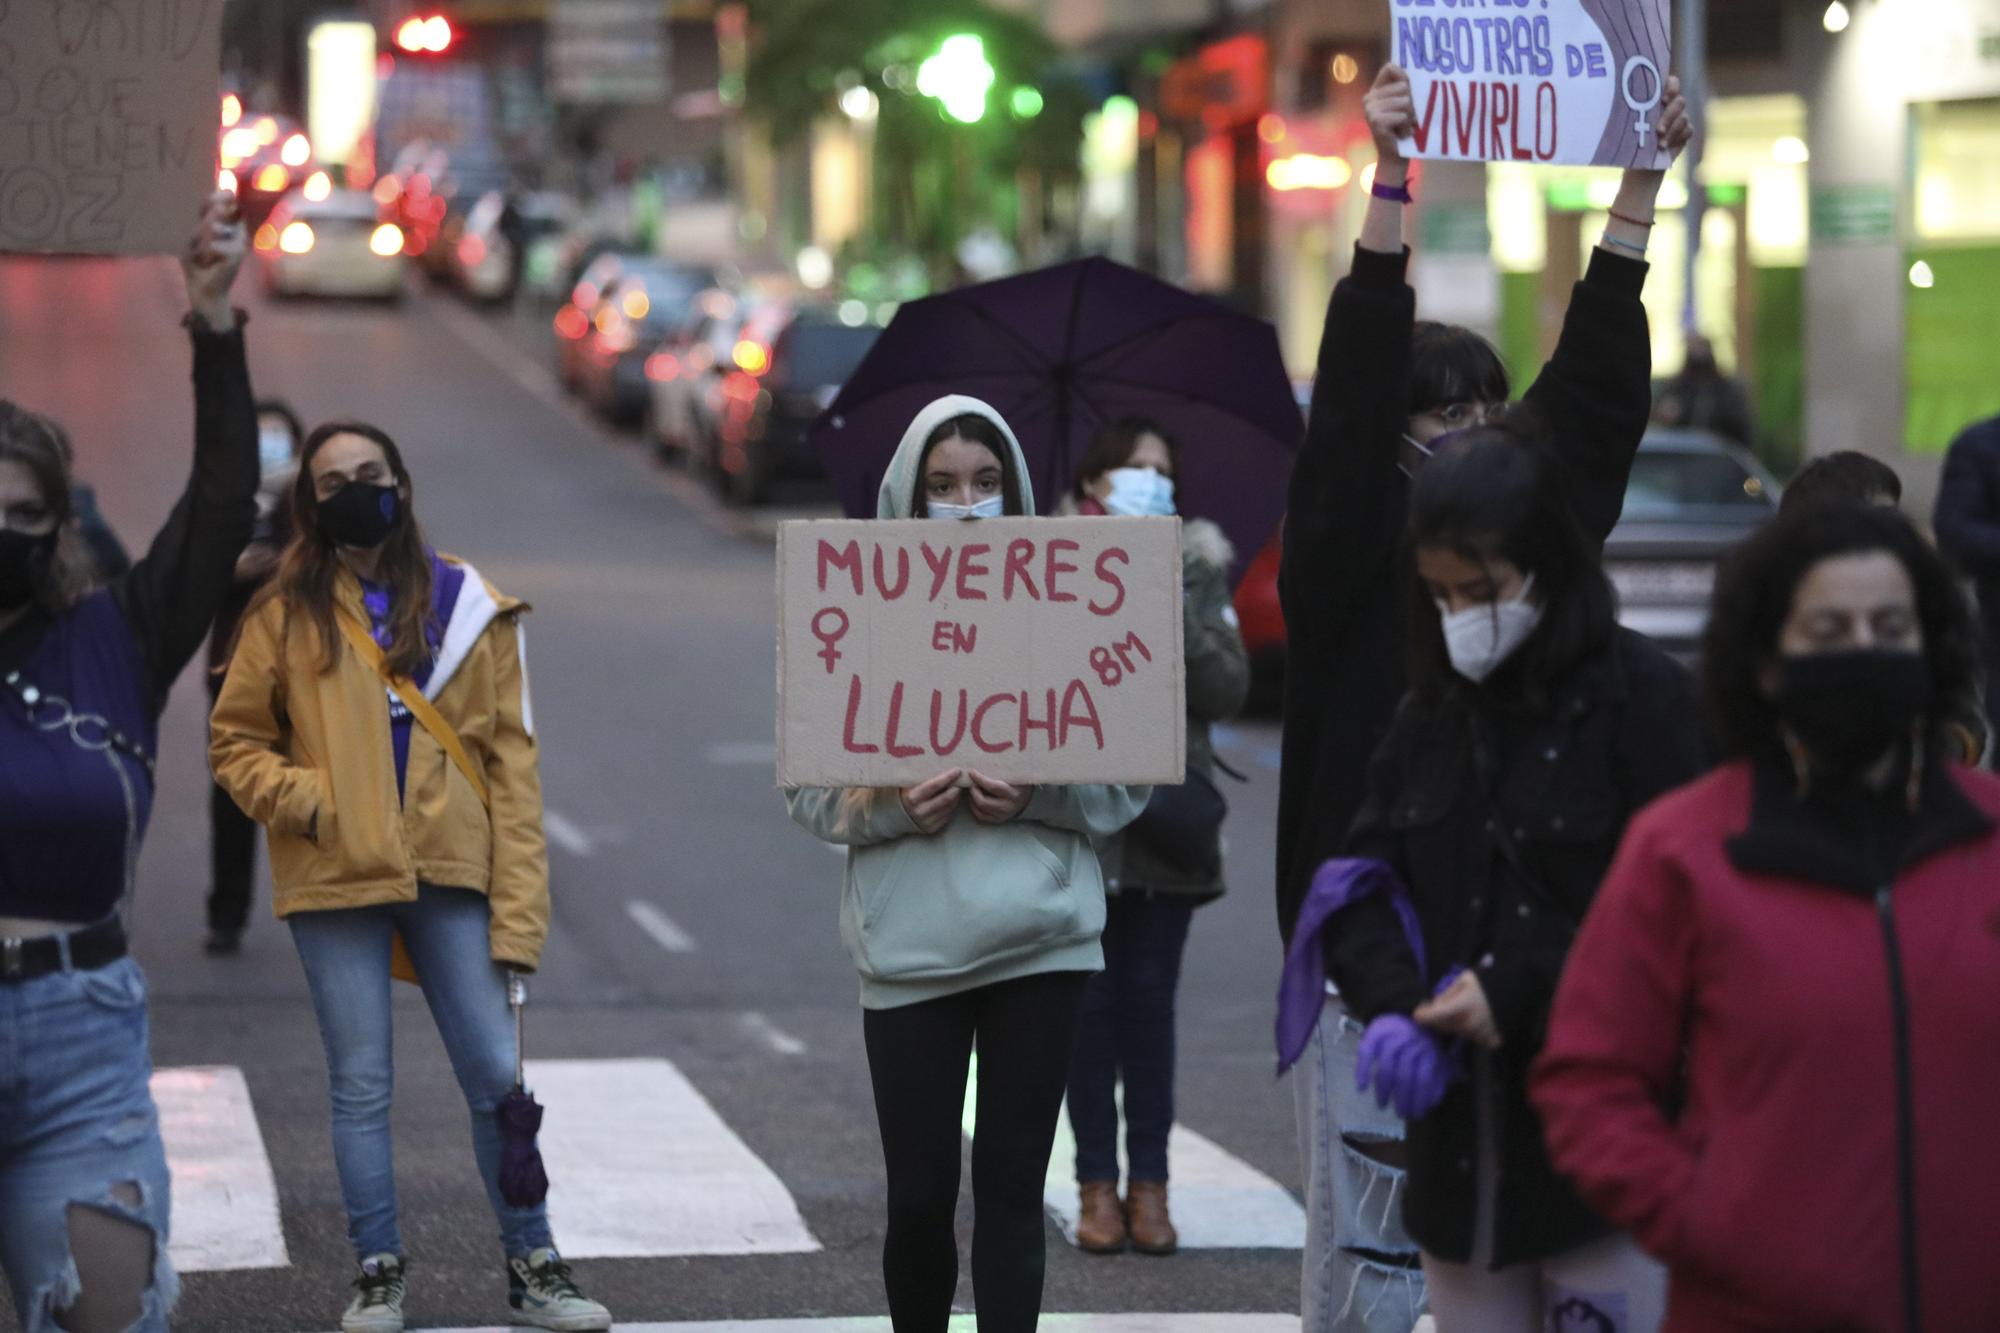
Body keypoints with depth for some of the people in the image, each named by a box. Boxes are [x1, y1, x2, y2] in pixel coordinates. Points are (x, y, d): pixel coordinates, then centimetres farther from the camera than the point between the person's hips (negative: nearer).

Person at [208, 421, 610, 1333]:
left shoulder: (469, 608, 5)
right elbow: (235, 742, 10)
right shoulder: (288, 613, 4)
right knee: (362, 1085, 4)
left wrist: (519, 905, -3)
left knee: (497, 1076, 0)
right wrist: (304, 803, -11)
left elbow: (511, 760, 4)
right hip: (337, 881, 0)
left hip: (450, 878, 0)